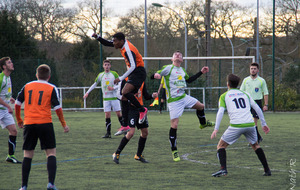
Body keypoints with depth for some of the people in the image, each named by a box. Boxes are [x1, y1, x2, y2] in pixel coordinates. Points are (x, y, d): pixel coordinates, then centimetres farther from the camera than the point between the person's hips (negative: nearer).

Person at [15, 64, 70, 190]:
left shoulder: (27, 86, 11)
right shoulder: (51, 88, 2)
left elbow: (17, 104, 11)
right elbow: (57, 108, -3)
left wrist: (19, 120, 24)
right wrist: (64, 124, 6)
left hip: (29, 124, 3)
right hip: (45, 123, -3)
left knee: (28, 155, 9)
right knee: (51, 153, 4)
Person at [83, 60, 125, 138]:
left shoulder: (114, 74, 2)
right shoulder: (100, 75, 8)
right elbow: (94, 84, 16)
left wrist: (113, 88, -17)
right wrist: (87, 92, 10)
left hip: (114, 97, -2)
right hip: (106, 98, 2)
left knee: (118, 113, -3)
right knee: (107, 115, -5)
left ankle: (125, 128, 10)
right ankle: (108, 133, -5)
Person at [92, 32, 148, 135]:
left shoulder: (128, 50, -22)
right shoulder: (123, 44, 6)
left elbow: (133, 66, -31)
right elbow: (107, 43, 22)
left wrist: (121, 78, -31)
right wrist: (97, 37, 6)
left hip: (138, 73, -10)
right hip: (133, 74, 10)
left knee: (125, 92, -29)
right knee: (124, 97, 4)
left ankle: (142, 110, -14)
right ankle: (125, 125, 6)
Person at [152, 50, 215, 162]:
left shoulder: (182, 70, 13)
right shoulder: (168, 68, -9)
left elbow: (189, 80, 30)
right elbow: (154, 76, -12)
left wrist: (201, 72, 29)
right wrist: (156, 75, -37)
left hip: (184, 97, 7)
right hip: (174, 101, -7)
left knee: (200, 106, 15)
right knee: (174, 125, -8)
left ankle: (203, 123, 47)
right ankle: (174, 151, 2)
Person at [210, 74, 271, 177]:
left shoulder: (224, 96, 12)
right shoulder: (245, 94, 22)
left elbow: (220, 112, -2)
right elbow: (257, 108, 17)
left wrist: (216, 129, -5)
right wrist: (264, 124, 22)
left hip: (236, 125, -4)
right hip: (250, 124, 4)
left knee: (221, 145, 10)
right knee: (255, 145, 26)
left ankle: (223, 168, -10)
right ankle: (267, 169, 20)